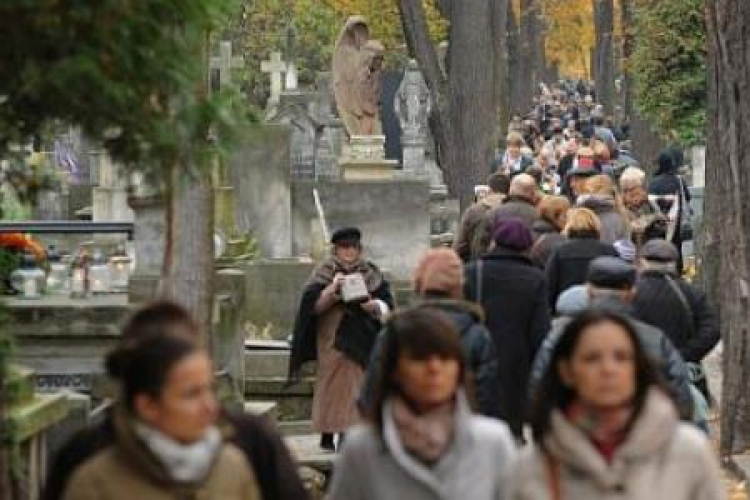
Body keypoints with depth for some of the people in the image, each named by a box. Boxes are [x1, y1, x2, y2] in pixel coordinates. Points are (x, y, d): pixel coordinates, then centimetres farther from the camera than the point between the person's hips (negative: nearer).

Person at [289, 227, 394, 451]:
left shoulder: (371, 274, 9)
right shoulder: (325, 273, 3)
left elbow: (386, 306, 3)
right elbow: (313, 304, -8)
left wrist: (373, 306, -19)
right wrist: (334, 288, -23)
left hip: (363, 341, 2)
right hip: (333, 341, -2)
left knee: (359, 386, -3)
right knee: (334, 385, -5)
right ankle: (328, 434, -4)